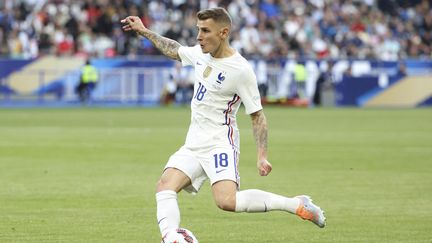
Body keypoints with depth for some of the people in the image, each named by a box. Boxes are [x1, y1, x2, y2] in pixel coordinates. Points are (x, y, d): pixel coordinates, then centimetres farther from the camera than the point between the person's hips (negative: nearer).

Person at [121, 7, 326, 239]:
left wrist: (262, 156, -17)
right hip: (193, 144, 8)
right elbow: (174, 50, 29)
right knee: (165, 186, -15)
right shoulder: (201, 53, 6)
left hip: (220, 143, -8)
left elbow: (257, 115, -10)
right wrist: (145, 32, 32)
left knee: (227, 201, -27)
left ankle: (298, 205, -16)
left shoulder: (240, 70, -15)